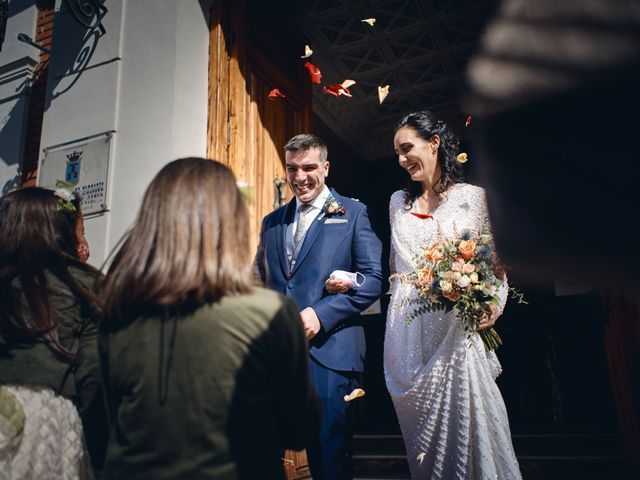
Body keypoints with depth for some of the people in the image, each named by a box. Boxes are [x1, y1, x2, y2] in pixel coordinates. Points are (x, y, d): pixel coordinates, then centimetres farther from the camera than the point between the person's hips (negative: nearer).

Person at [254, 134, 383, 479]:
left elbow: (374, 278, -6)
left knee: (330, 448, 3)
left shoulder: (353, 213, 2)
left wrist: (321, 314, -16)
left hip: (329, 348, -4)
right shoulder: (272, 222, 16)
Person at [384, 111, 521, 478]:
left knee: (464, 420, -3)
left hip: (457, 327, -4)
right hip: (408, 334, 4)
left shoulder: (474, 197, 0)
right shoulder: (398, 202, 13)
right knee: (421, 427, 10)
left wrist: (493, 304, -16)